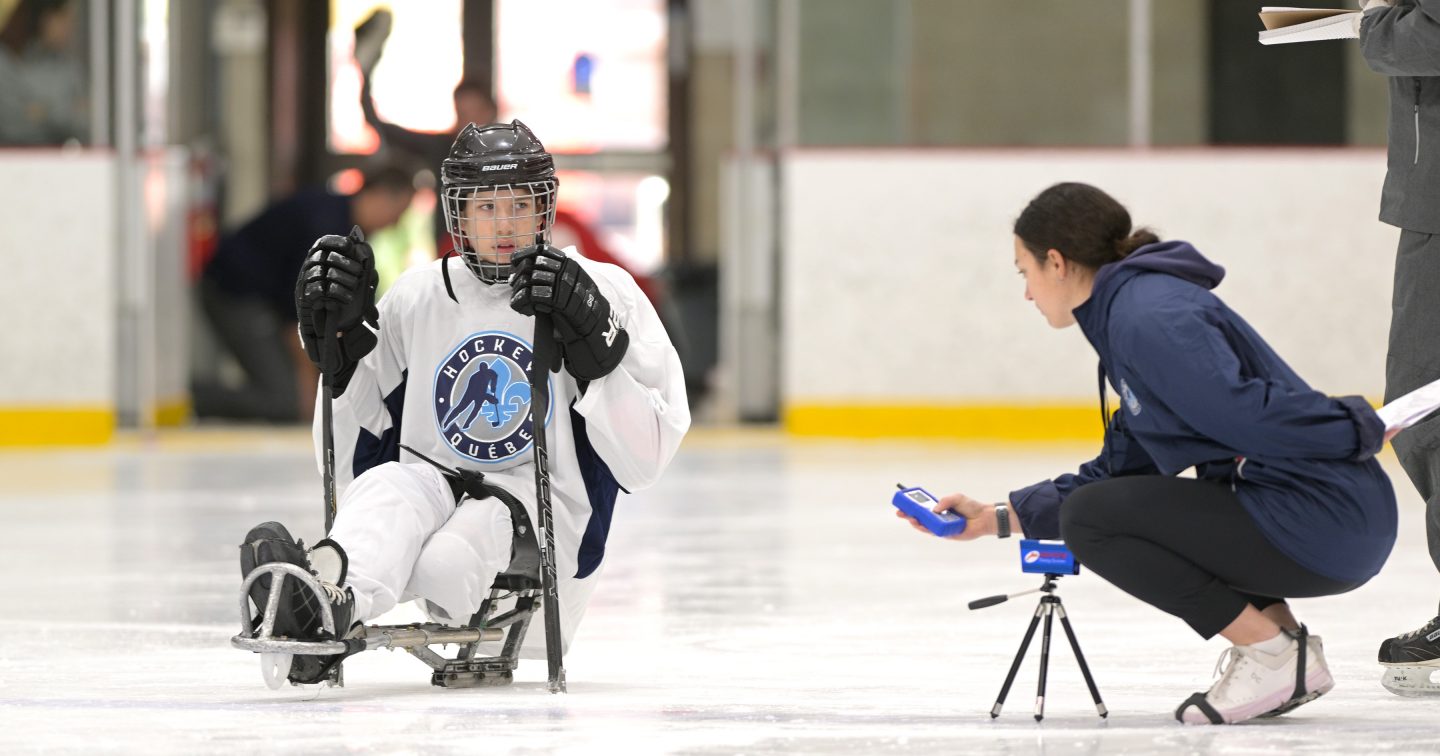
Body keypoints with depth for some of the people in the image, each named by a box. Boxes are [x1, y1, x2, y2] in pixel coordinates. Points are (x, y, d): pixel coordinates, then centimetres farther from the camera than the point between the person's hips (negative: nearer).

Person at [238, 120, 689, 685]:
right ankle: (327, 584, -67)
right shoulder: (414, 299, 14)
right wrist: (337, 344, 2)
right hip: (433, 500, 2)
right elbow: (351, 463, 15)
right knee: (393, 485, -34)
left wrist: (593, 343, -14)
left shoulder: (604, 294, 4)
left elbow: (643, 461, -2)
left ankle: (340, 596, -67)